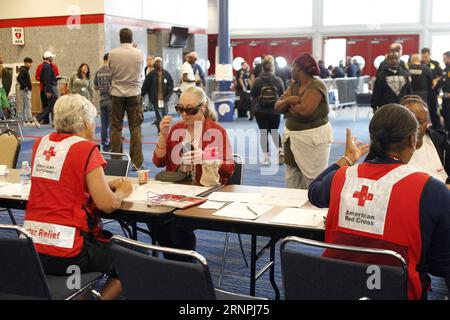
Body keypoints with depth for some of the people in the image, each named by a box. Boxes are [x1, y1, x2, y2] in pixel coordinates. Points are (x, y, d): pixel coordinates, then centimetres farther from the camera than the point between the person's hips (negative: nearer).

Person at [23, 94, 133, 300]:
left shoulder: (41, 144, 7)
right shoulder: (86, 149, -12)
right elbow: (107, 204, -15)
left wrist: (107, 185, 15)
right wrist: (122, 191, 6)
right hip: (65, 254, -7)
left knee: (107, 238, 29)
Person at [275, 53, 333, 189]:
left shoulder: (316, 86, -15)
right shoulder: (294, 86, 11)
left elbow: (305, 110, -27)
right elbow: (278, 107, 5)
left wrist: (289, 108, -7)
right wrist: (287, 100, -16)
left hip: (313, 139, -8)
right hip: (293, 137, 8)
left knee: (313, 182, -3)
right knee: (292, 182, 13)